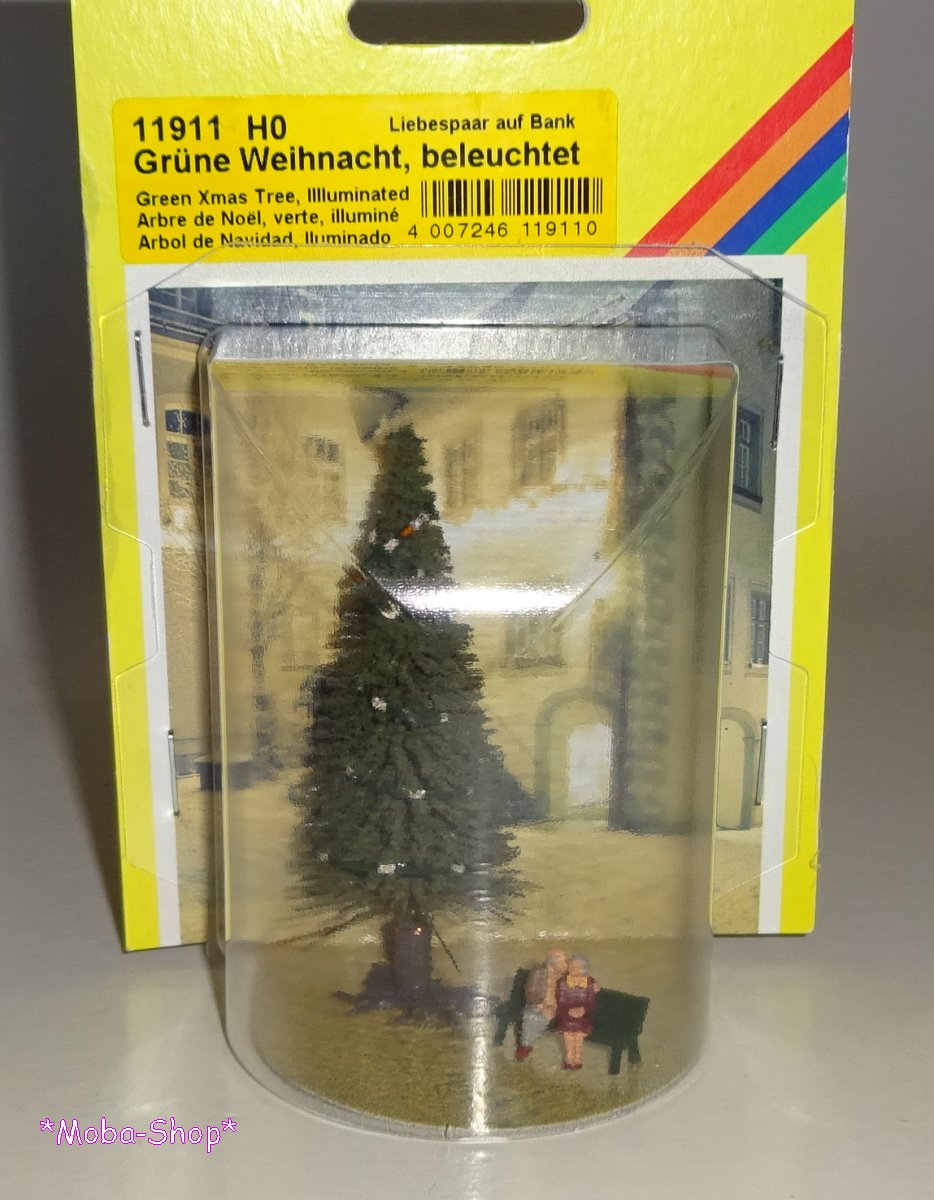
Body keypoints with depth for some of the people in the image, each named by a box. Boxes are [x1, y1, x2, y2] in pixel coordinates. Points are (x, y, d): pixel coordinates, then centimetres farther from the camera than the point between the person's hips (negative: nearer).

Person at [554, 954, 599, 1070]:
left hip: (581, 1019, 0)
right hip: (566, 1018, 0)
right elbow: (559, 1002, -11)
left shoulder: (590, 982, -11)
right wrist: (568, 1010, -27)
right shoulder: (562, 982, -11)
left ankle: (578, 1061, 27)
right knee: (569, 1042, 5)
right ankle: (569, 1060, 27)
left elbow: (592, 1003, -10)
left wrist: (584, 1009, -30)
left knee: (579, 1041, 4)